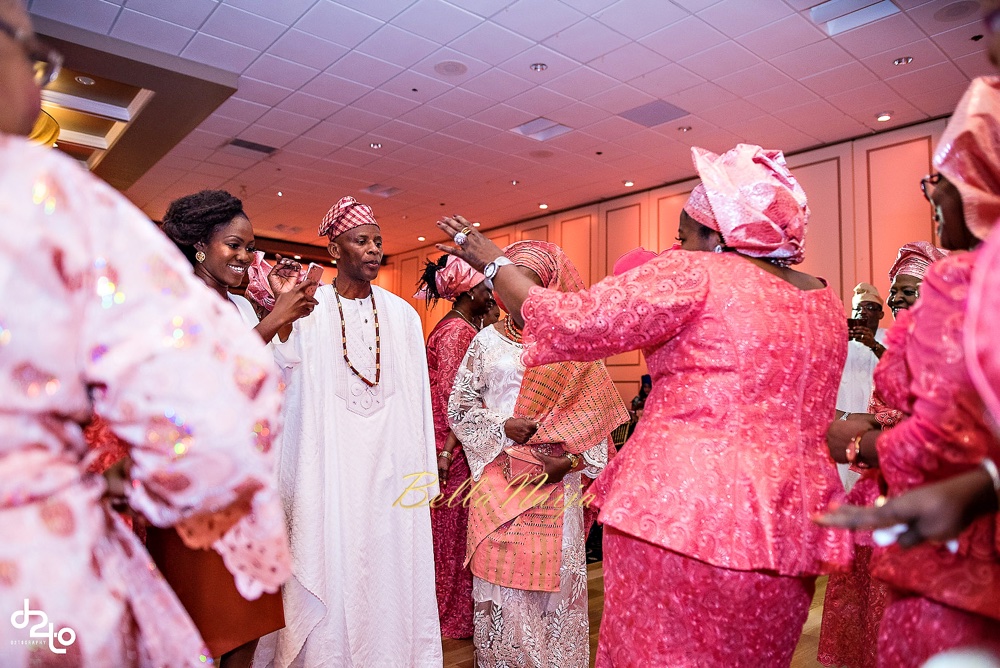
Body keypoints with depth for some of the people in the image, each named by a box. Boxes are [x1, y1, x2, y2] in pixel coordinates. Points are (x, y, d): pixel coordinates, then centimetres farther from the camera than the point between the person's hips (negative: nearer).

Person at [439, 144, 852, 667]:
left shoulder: (695, 274, -11)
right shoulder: (826, 304, 12)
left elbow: (574, 323, -14)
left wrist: (495, 263, 1)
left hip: (679, 507, -7)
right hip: (784, 528, 8)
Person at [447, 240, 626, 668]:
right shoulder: (488, 341, 6)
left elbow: (595, 413, 3)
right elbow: (459, 408, 8)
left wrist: (571, 460, -9)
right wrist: (502, 427, -8)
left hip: (556, 482, -1)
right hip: (498, 480, 1)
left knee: (554, 578, 6)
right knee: (500, 577, 6)